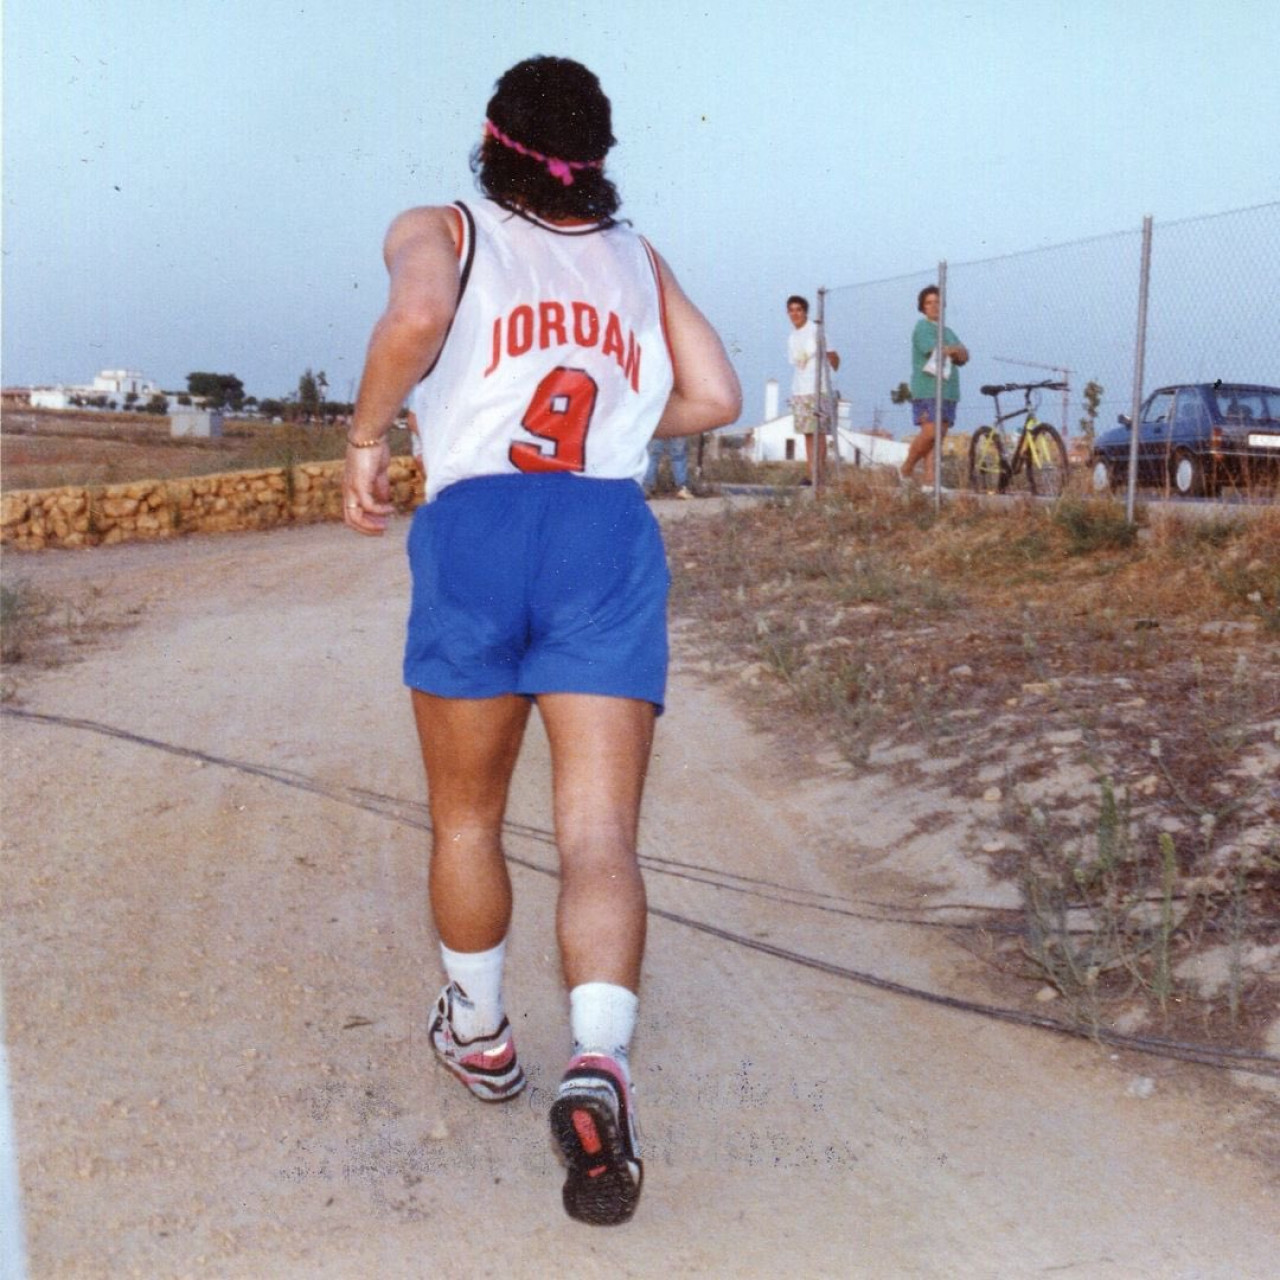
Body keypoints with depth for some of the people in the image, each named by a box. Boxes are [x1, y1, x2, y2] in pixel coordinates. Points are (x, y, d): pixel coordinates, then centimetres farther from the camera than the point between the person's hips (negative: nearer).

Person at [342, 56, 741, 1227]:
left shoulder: (438, 232, 13)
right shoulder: (637, 259, 22)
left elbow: (415, 317, -10)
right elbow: (715, 398, 16)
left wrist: (365, 438, 1)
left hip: (477, 525, -1)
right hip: (612, 532, 2)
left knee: (464, 819, 18)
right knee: (600, 836, -5)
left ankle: (480, 1036, 33)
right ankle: (599, 1063, -27)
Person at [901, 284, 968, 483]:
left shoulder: (947, 332, 23)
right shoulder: (922, 327, 0)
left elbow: (964, 357, 12)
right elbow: (936, 351, -15)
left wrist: (949, 350, -8)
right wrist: (956, 349, 3)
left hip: (948, 392, 7)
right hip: (928, 390, -7)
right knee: (929, 433, -16)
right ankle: (906, 470, 1)